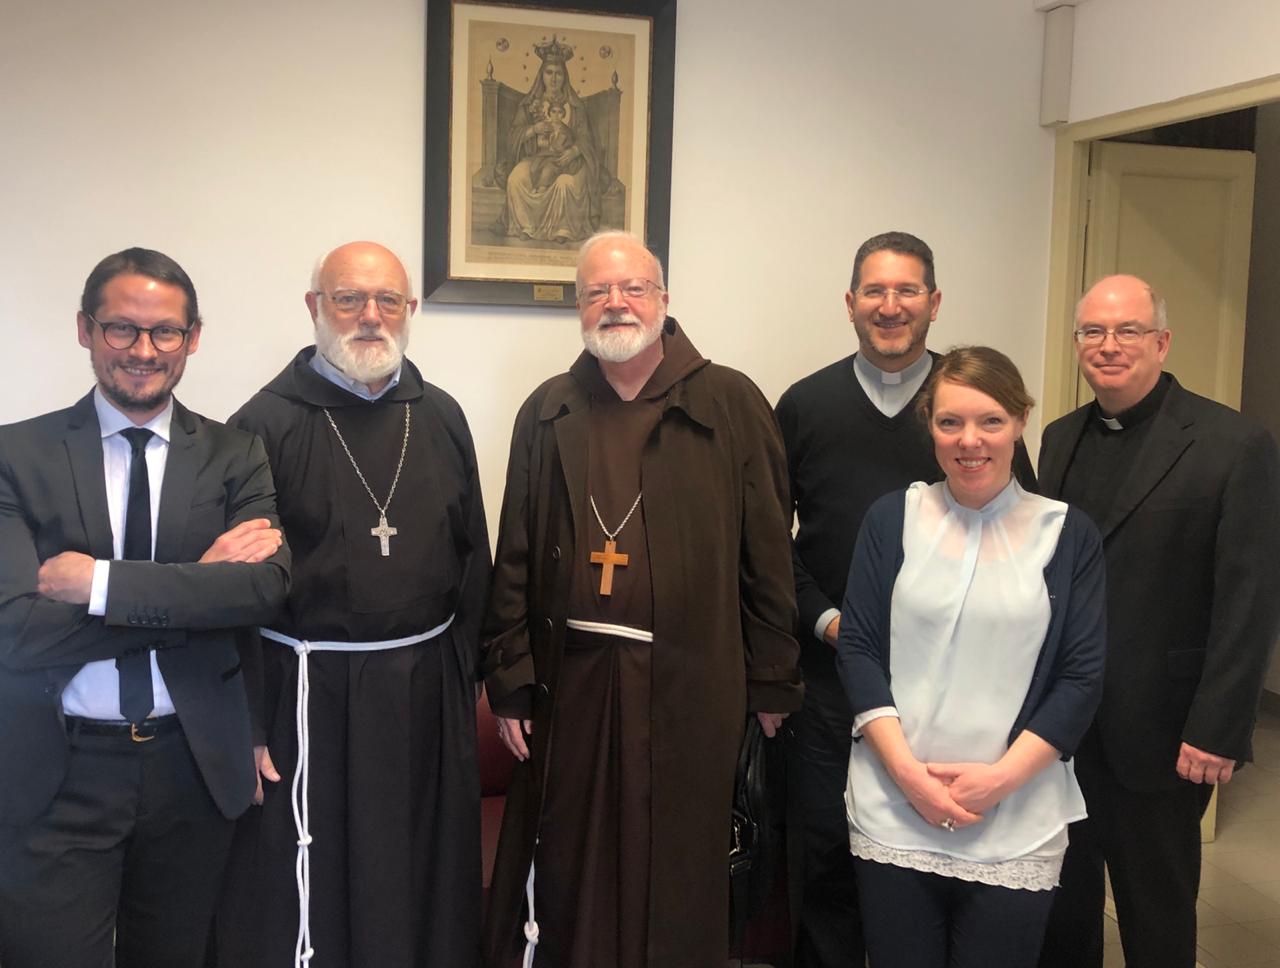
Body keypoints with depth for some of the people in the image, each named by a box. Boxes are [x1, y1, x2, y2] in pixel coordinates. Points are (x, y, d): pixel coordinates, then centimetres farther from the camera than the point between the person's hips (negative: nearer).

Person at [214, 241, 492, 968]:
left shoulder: (441, 417, 5)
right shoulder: (267, 423, -7)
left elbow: (472, 558, 9)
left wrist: (466, 676, 8)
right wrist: (248, 721, -9)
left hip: (428, 693, 4)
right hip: (309, 697, -3)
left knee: (427, 892, 15)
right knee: (308, 899, 8)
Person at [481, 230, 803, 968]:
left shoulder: (730, 404, -1)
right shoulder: (548, 413, 7)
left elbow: (767, 554, -2)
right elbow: (516, 561, 7)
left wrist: (773, 682, -2)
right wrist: (510, 681, 3)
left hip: (690, 684, -2)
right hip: (572, 681, 2)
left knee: (679, 879, 10)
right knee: (574, 875, 13)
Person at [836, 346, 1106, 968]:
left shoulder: (1068, 535, 2)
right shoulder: (892, 519, 4)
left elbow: (1082, 677, 0)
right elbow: (857, 649, 1)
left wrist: (1000, 778, -10)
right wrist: (907, 770, -9)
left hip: (1016, 826, 0)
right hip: (892, 813, 1)